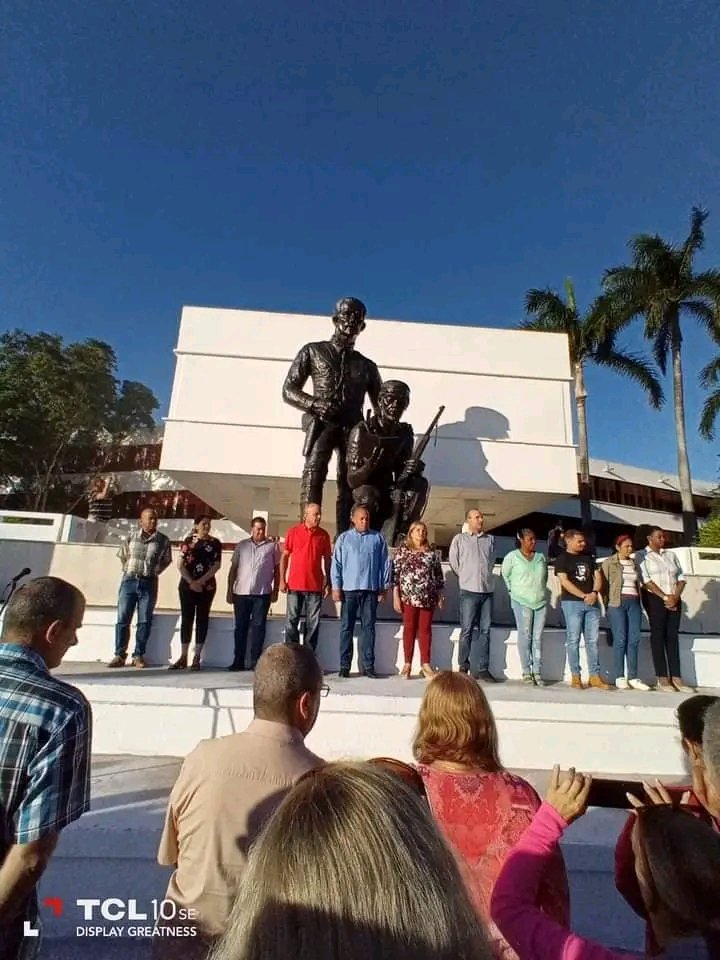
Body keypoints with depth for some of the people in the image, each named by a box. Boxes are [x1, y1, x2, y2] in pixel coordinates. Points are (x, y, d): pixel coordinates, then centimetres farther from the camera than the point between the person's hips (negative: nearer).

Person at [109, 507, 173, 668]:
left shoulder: (163, 540, 1)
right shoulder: (131, 536, 3)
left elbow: (166, 560, 11)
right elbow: (122, 555, 15)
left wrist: (153, 571, 4)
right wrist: (129, 569, 10)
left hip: (149, 583, 0)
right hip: (129, 581, 1)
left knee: (144, 621, 2)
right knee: (122, 619, 3)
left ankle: (138, 655, 12)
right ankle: (119, 655, 12)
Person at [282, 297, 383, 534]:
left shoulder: (367, 366, 22)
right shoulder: (313, 352, 15)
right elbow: (288, 391, 8)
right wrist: (314, 404, -12)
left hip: (353, 429, 3)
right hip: (322, 424, -2)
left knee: (350, 484, -7)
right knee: (313, 472, -23)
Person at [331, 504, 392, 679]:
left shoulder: (378, 538, 6)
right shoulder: (344, 538, 5)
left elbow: (385, 564, 7)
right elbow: (336, 564, 3)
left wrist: (384, 587, 5)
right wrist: (336, 587, -3)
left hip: (370, 589, 0)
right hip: (349, 589, 0)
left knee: (368, 628, 5)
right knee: (346, 628, 4)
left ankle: (367, 666, 12)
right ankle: (344, 665, 12)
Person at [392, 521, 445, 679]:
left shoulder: (431, 552, 10)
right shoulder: (402, 550, 2)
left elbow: (439, 574, 13)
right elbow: (395, 574, -2)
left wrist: (440, 595, 9)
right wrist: (396, 597, -7)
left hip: (428, 597, 2)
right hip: (409, 596, -2)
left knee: (425, 629, 6)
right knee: (409, 628, 5)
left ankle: (425, 664, 13)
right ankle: (407, 664, 14)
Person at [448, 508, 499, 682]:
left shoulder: (490, 539, 11)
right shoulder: (459, 539, 2)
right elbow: (453, 562, 6)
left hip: (488, 590, 4)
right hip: (469, 591, -3)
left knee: (485, 630, 6)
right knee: (467, 630, -1)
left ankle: (483, 669, 13)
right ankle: (463, 667, 8)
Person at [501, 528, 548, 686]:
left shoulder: (541, 557, 11)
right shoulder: (512, 556, -1)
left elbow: (545, 577, 22)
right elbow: (505, 575, 8)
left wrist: (540, 590, 14)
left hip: (541, 602, 4)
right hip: (521, 602, -3)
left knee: (538, 638, 3)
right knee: (525, 636, -2)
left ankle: (537, 672, 8)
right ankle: (526, 672, 5)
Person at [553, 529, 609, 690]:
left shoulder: (588, 557, 17)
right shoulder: (562, 558, -1)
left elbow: (597, 575, 12)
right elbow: (564, 581, -10)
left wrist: (594, 592, -6)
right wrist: (584, 596, -14)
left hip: (592, 603, 5)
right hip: (572, 603, -5)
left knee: (592, 640, 5)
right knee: (573, 640, -3)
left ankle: (594, 676, 10)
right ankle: (575, 676, 3)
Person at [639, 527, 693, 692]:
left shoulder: (671, 554, 15)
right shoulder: (643, 556, -1)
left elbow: (681, 577, 10)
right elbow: (646, 580, -9)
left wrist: (675, 597, -5)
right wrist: (665, 597, -14)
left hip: (674, 600, 5)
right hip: (655, 599, -5)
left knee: (673, 636, 4)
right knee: (658, 635, -3)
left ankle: (676, 677, 6)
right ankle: (662, 677, 0)